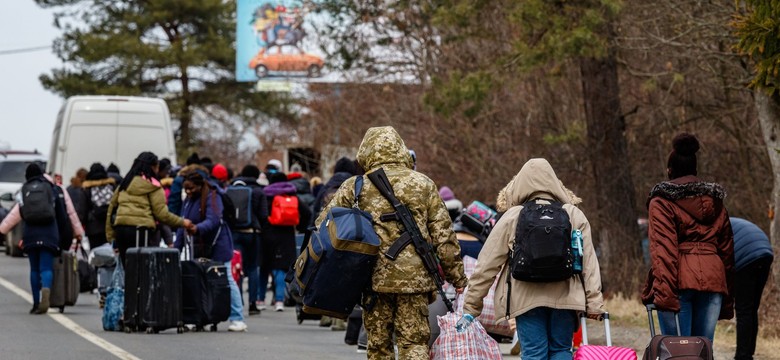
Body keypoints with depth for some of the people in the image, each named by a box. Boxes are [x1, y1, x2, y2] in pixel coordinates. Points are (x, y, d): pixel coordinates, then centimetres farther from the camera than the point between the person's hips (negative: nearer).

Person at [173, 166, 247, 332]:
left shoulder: (212, 197, -13)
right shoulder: (188, 200, 12)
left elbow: (213, 220, -27)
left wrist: (198, 228, -46)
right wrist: (177, 247, 6)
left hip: (217, 246, -8)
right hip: (199, 248, 8)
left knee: (226, 280, -6)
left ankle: (237, 319, -5)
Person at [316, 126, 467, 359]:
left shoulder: (355, 186, 2)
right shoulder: (423, 184, 5)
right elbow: (443, 235, 5)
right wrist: (457, 277, 11)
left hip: (375, 278, 0)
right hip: (415, 278, 0)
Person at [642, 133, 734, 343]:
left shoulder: (662, 201, 4)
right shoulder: (715, 202, 19)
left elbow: (662, 249, -9)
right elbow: (727, 250, 18)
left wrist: (664, 292, -18)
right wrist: (727, 300, 21)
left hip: (680, 281, -4)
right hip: (713, 280, 4)